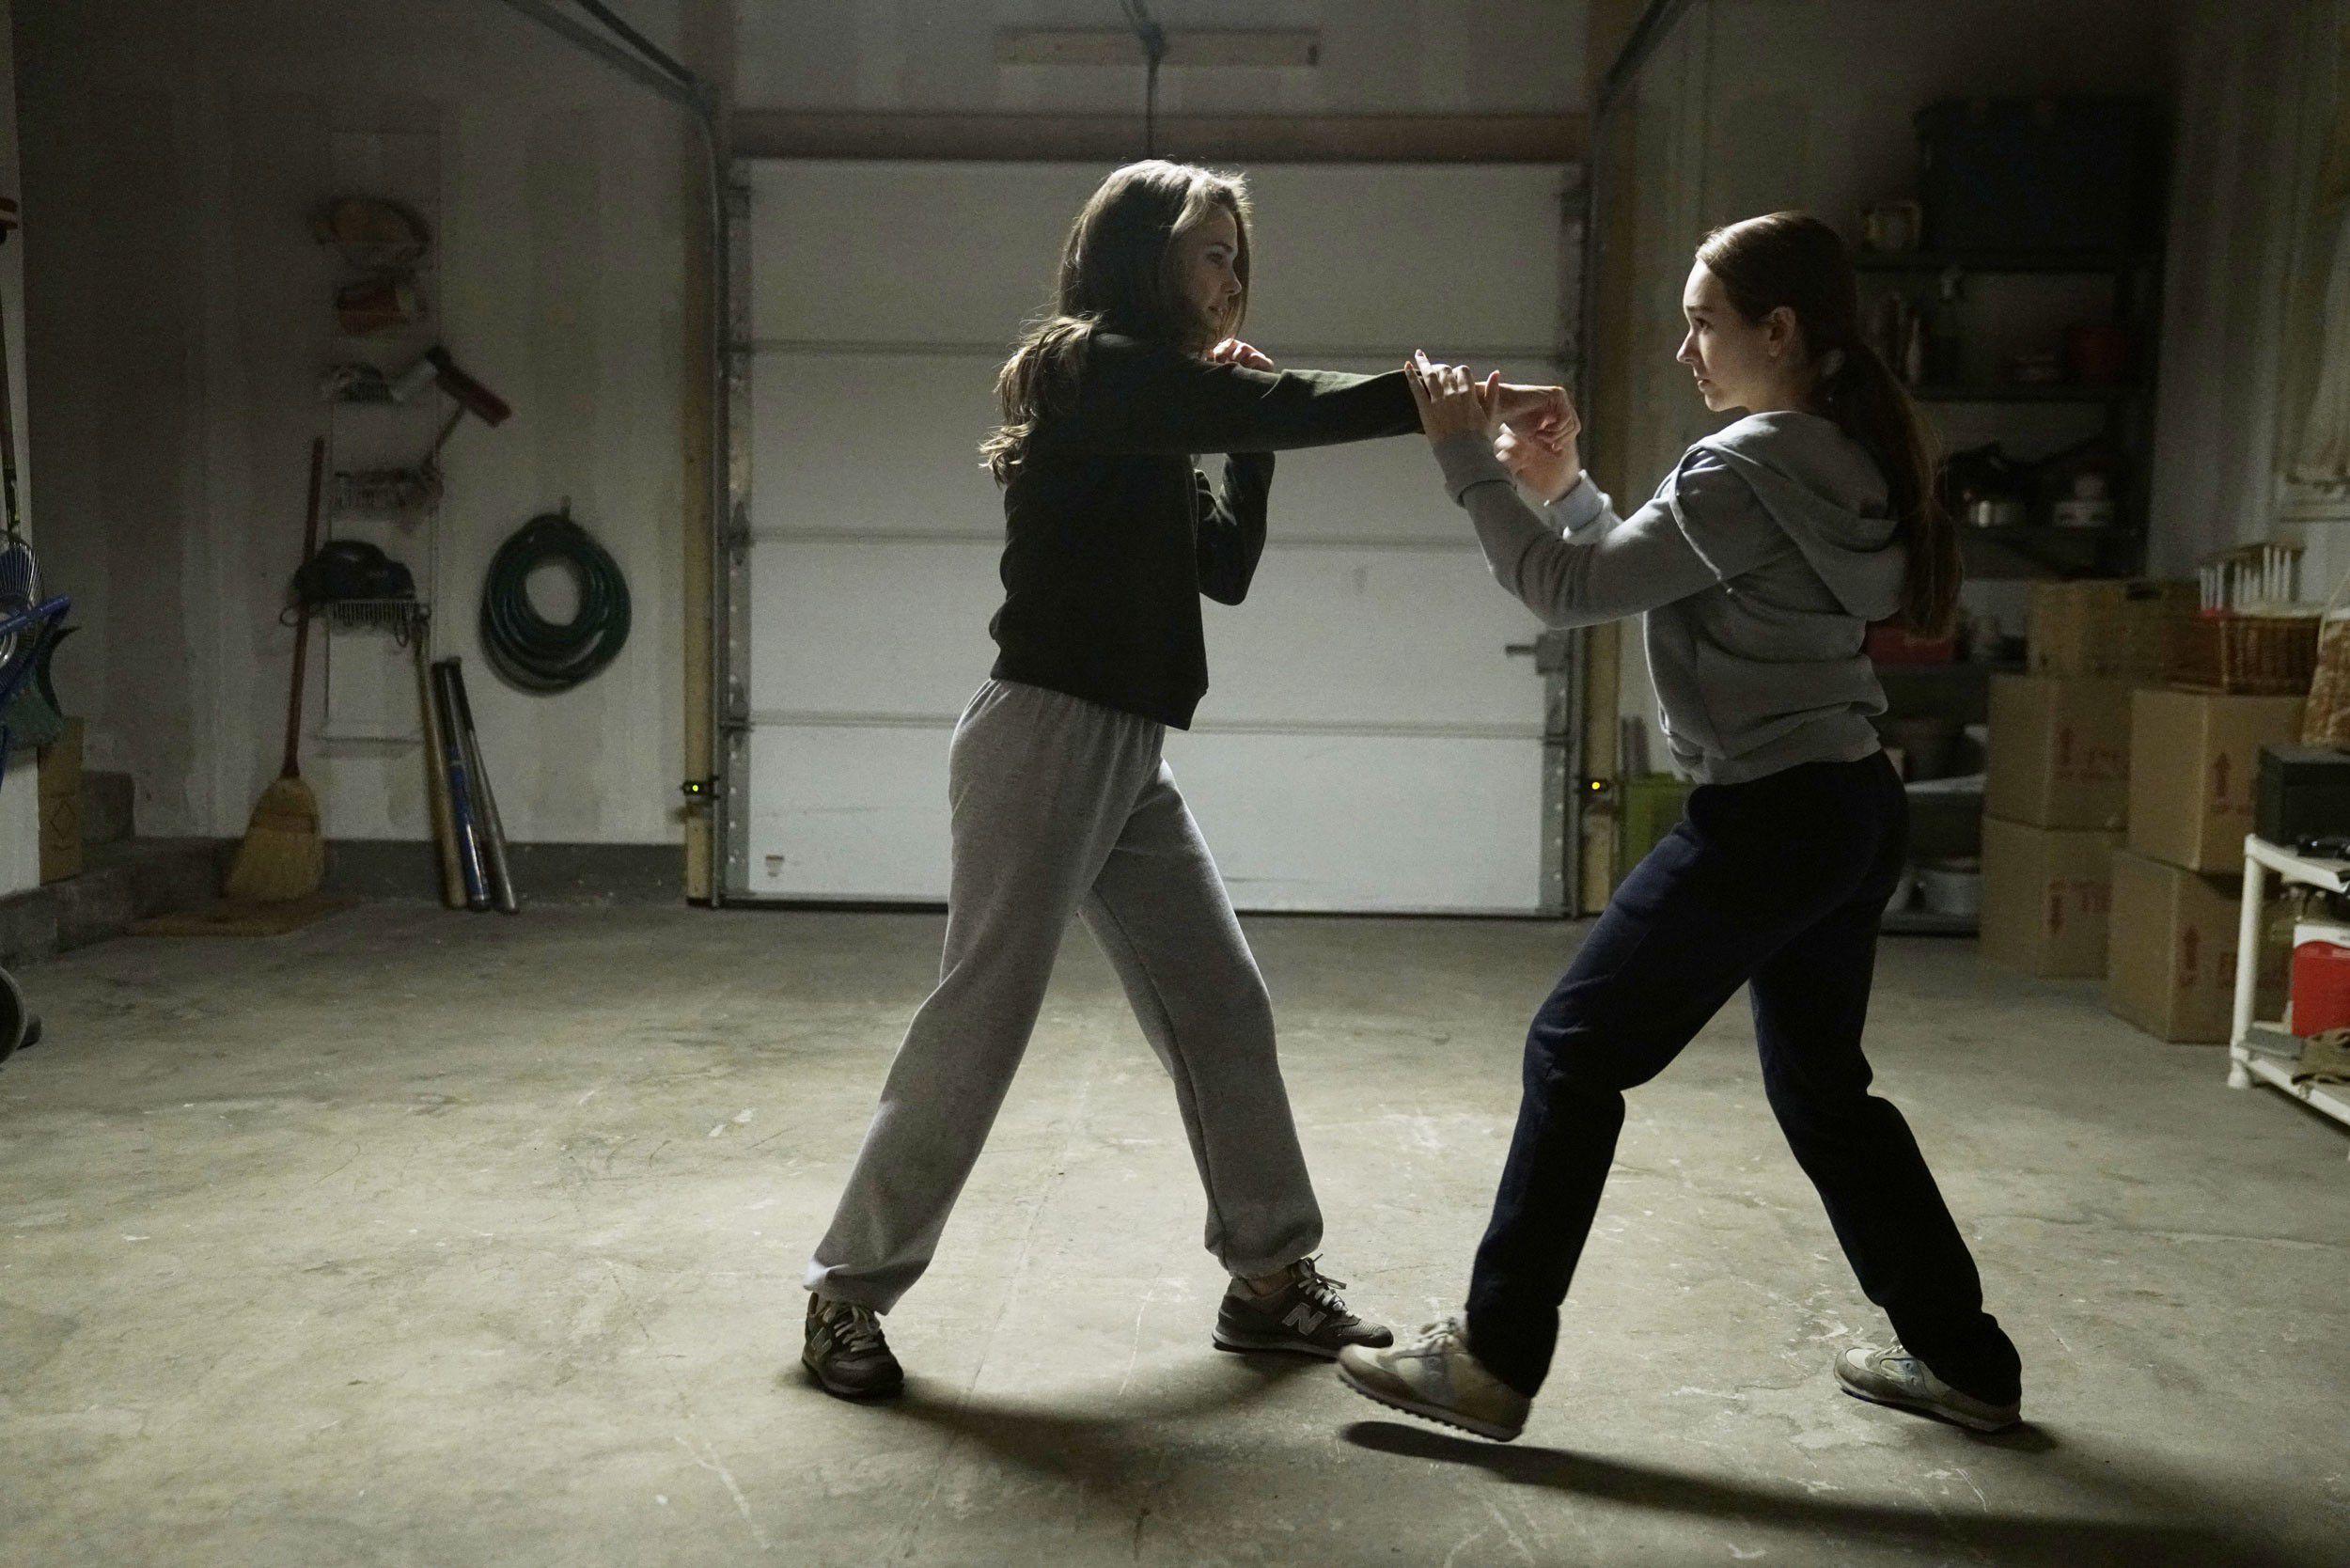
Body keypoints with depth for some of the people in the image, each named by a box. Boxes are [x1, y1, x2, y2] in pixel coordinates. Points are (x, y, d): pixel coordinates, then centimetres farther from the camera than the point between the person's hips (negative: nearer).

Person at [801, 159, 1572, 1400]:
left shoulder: (1151, 414, 20)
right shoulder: (1102, 370, -7)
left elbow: (1227, 569, 18)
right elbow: (1298, 407, -18)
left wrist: (1245, 441, 8)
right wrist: (1473, 399, -13)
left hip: (1125, 758, 9)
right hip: (1046, 739, -9)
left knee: (1222, 1009, 8)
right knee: (982, 1022, -5)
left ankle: (1271, 1276, 19)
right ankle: (849, 1289, 10)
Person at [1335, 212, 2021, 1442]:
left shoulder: (1748, 472, -17)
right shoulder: (1842, 460, 12)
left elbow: (1568, 592, -15)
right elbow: (1644, 574, 18)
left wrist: (1467, 458, -9)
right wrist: (1565, 487, 11)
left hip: (1767, 822, -10)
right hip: (1852, 810, 10)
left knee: (1574, 1055, -2)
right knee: (1822, 1086, 21)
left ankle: (1491, 1361, 5)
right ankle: (1961, 1360, 31)